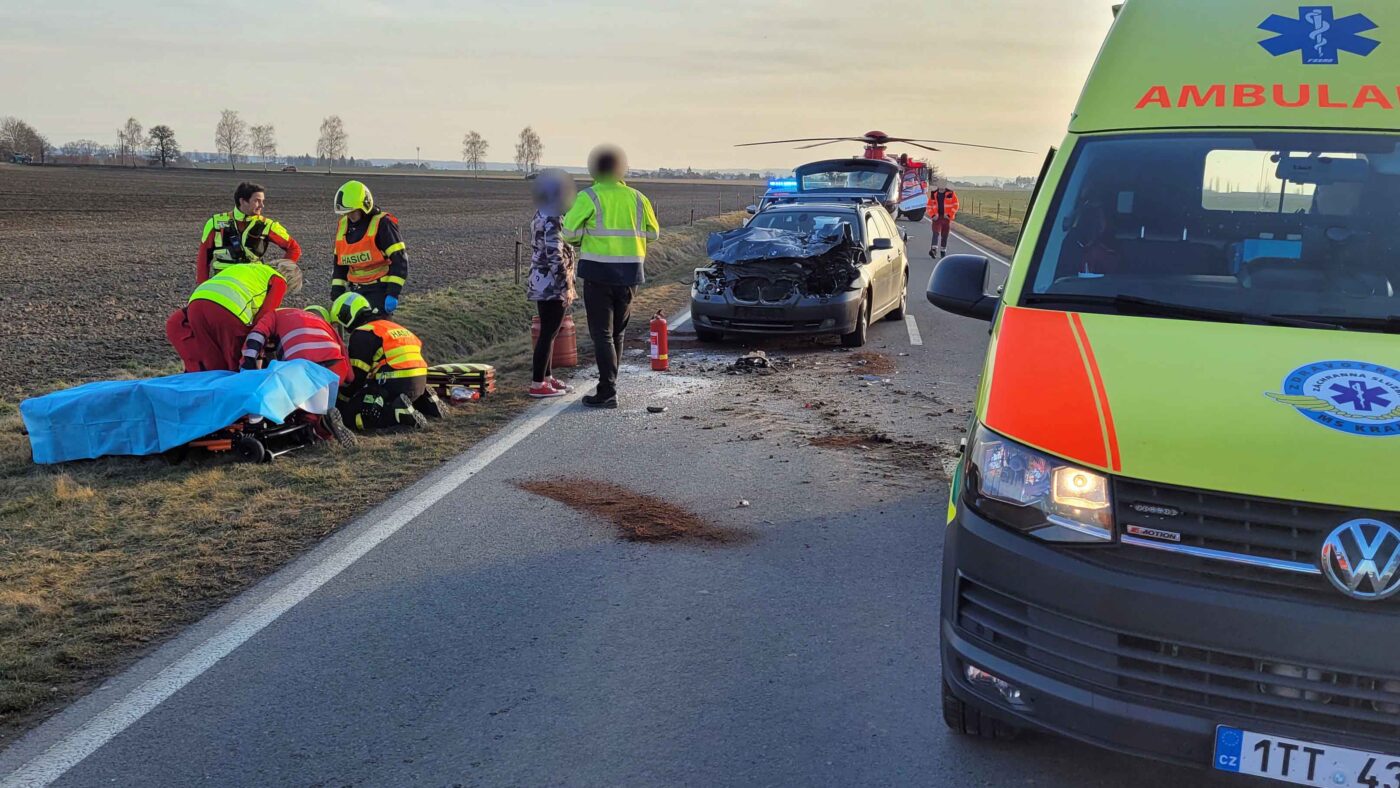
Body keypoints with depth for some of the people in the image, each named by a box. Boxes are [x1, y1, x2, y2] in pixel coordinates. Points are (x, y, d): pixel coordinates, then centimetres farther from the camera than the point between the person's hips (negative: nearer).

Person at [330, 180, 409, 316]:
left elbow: (399, 260, -14)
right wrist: (336, 292, 11)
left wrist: (393, 293, -20)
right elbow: (339, 262, 19)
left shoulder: (382, 224, -11)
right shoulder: (343, 226, 11)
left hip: (380, 289, -7)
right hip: (356, 290, 7)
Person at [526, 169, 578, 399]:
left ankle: (546, 377, 27)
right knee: (549, 333, -4)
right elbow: (555, 257, -22)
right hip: (552, 286, -10)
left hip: (541, 284, 10)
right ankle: (537, 385, 0)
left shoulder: (541, 216, 12)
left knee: (549, 331, 18)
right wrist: (567, 287, -18)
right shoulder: (551, 221, -19)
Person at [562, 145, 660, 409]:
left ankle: (607, 392, -7)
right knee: (617, 332, 17)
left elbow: (569, 231, -13)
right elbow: (653, 233, 14)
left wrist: (580, 239, 8)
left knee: (601, 333, -2)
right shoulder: (636, 197, 7)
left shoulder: (589, 197, -7)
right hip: (629, 273, 5)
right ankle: (609, 384, 25)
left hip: (599, 271, -4)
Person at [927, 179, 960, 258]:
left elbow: (955, 205, -1)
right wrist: (933, 215, -5)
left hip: (946, 217, 0)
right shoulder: (933, 194, 4)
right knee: (936, 232, -15)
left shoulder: (951, 194, -2)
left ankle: (943, 251, 16)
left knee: (944, 235, 6)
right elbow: (929, 206, 10)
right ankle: (934, 249, -26)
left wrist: (949, 215, -9)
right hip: (937, 217, 0)